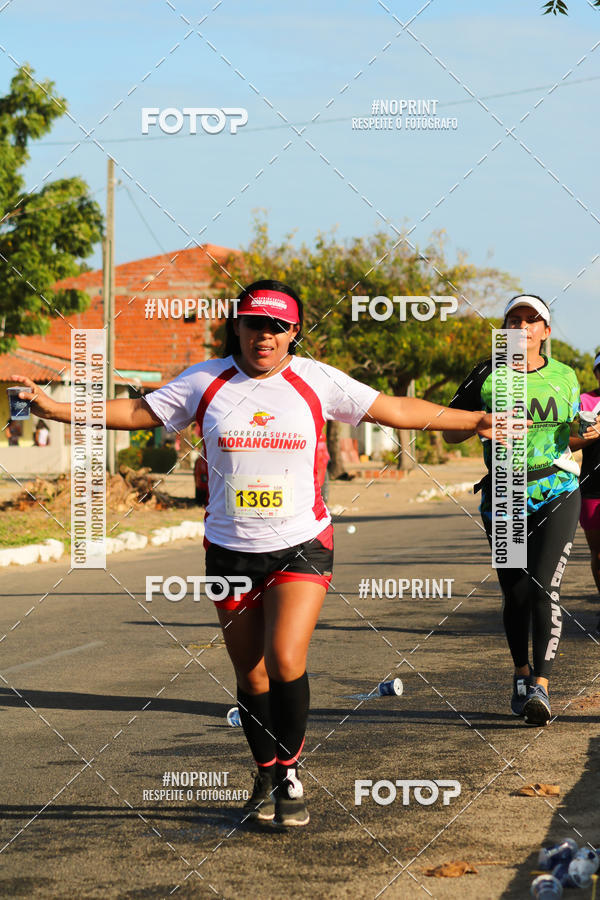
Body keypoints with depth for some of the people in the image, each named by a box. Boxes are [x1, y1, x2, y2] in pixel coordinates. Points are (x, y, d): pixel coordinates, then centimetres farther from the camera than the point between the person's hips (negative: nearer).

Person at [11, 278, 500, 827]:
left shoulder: (316, 381, 0)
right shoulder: (206, 381, 2)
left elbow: (396, 410, 5)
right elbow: (133, 412, 7)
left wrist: (475, 420, 4)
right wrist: (51, 407, -1)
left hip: (301, 544, -2)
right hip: (230, 550, 2)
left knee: (285, 660, -18)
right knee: (250, 675, 7)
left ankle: (290, 773, 1)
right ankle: (266, 776, 26)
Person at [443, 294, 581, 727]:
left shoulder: (564, 377, 10)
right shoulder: (488, 376, 4)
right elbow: (448, 432, 5)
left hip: (557, 493, -1)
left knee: (545, 589, -14)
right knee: (515, 593, 5)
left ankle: (541, 686, -17)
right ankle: (522, 675, 26)